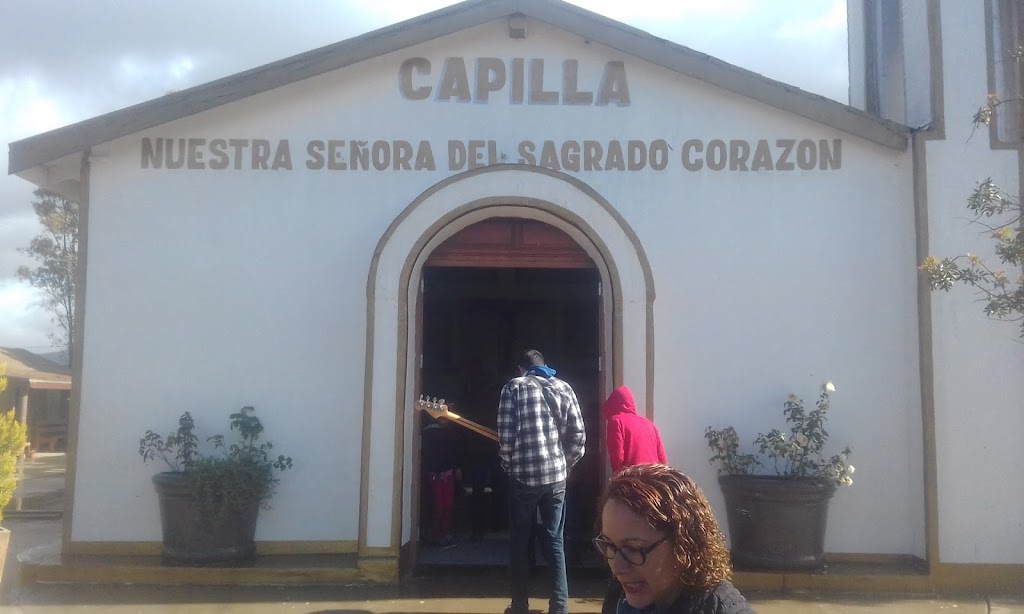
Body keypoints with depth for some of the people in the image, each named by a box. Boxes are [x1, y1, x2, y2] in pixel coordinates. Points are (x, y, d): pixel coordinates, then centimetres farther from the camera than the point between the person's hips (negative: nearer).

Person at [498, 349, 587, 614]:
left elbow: (505, 435, -8)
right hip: (556, 476, 3)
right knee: (554, 540, 9)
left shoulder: (514, 387, 0)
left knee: (520, 542, 9)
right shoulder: (564, 388, 9)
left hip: (523, 475, -2)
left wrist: (509, 466, 9)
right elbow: (579, 436, 3)